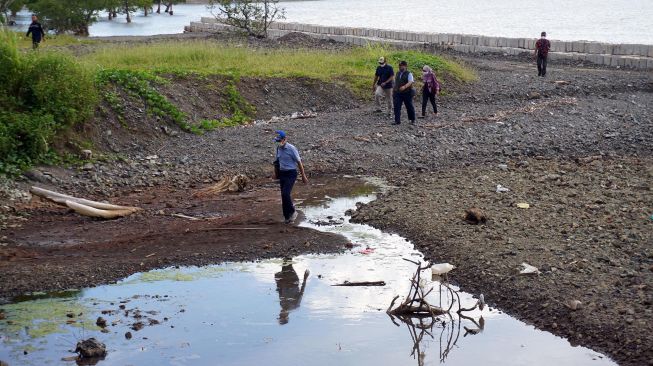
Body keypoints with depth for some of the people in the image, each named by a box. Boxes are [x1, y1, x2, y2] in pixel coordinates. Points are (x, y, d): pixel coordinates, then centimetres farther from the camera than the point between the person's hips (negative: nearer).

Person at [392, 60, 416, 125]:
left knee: (409, 106, 8)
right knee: (396, 106, -6)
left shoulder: (409, 74, -6)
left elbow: (410, 82, -22)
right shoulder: (398, 74, 14)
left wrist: (404, 87, -40)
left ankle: (412, 119, 26)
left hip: (407, 93, -5)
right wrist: (393, 91, 20)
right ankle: (397, 120, -4)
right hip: (398, 93, 5)